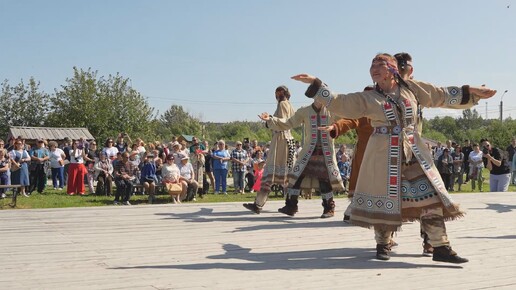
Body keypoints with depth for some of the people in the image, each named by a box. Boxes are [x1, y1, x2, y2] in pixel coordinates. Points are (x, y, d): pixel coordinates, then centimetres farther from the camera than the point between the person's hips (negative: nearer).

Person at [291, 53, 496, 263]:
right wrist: (315, 84, -5)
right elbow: (338, 103, 1)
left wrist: (470, 92, 11)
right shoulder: (367, 98, 4)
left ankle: (441, 247, 3)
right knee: (385, 199, 2)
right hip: (384, 156, -2)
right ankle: (382, 245, 23)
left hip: (414, 153, 2)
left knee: (430, 197, -3)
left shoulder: (411, 88, 9)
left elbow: (442, 95, 15)